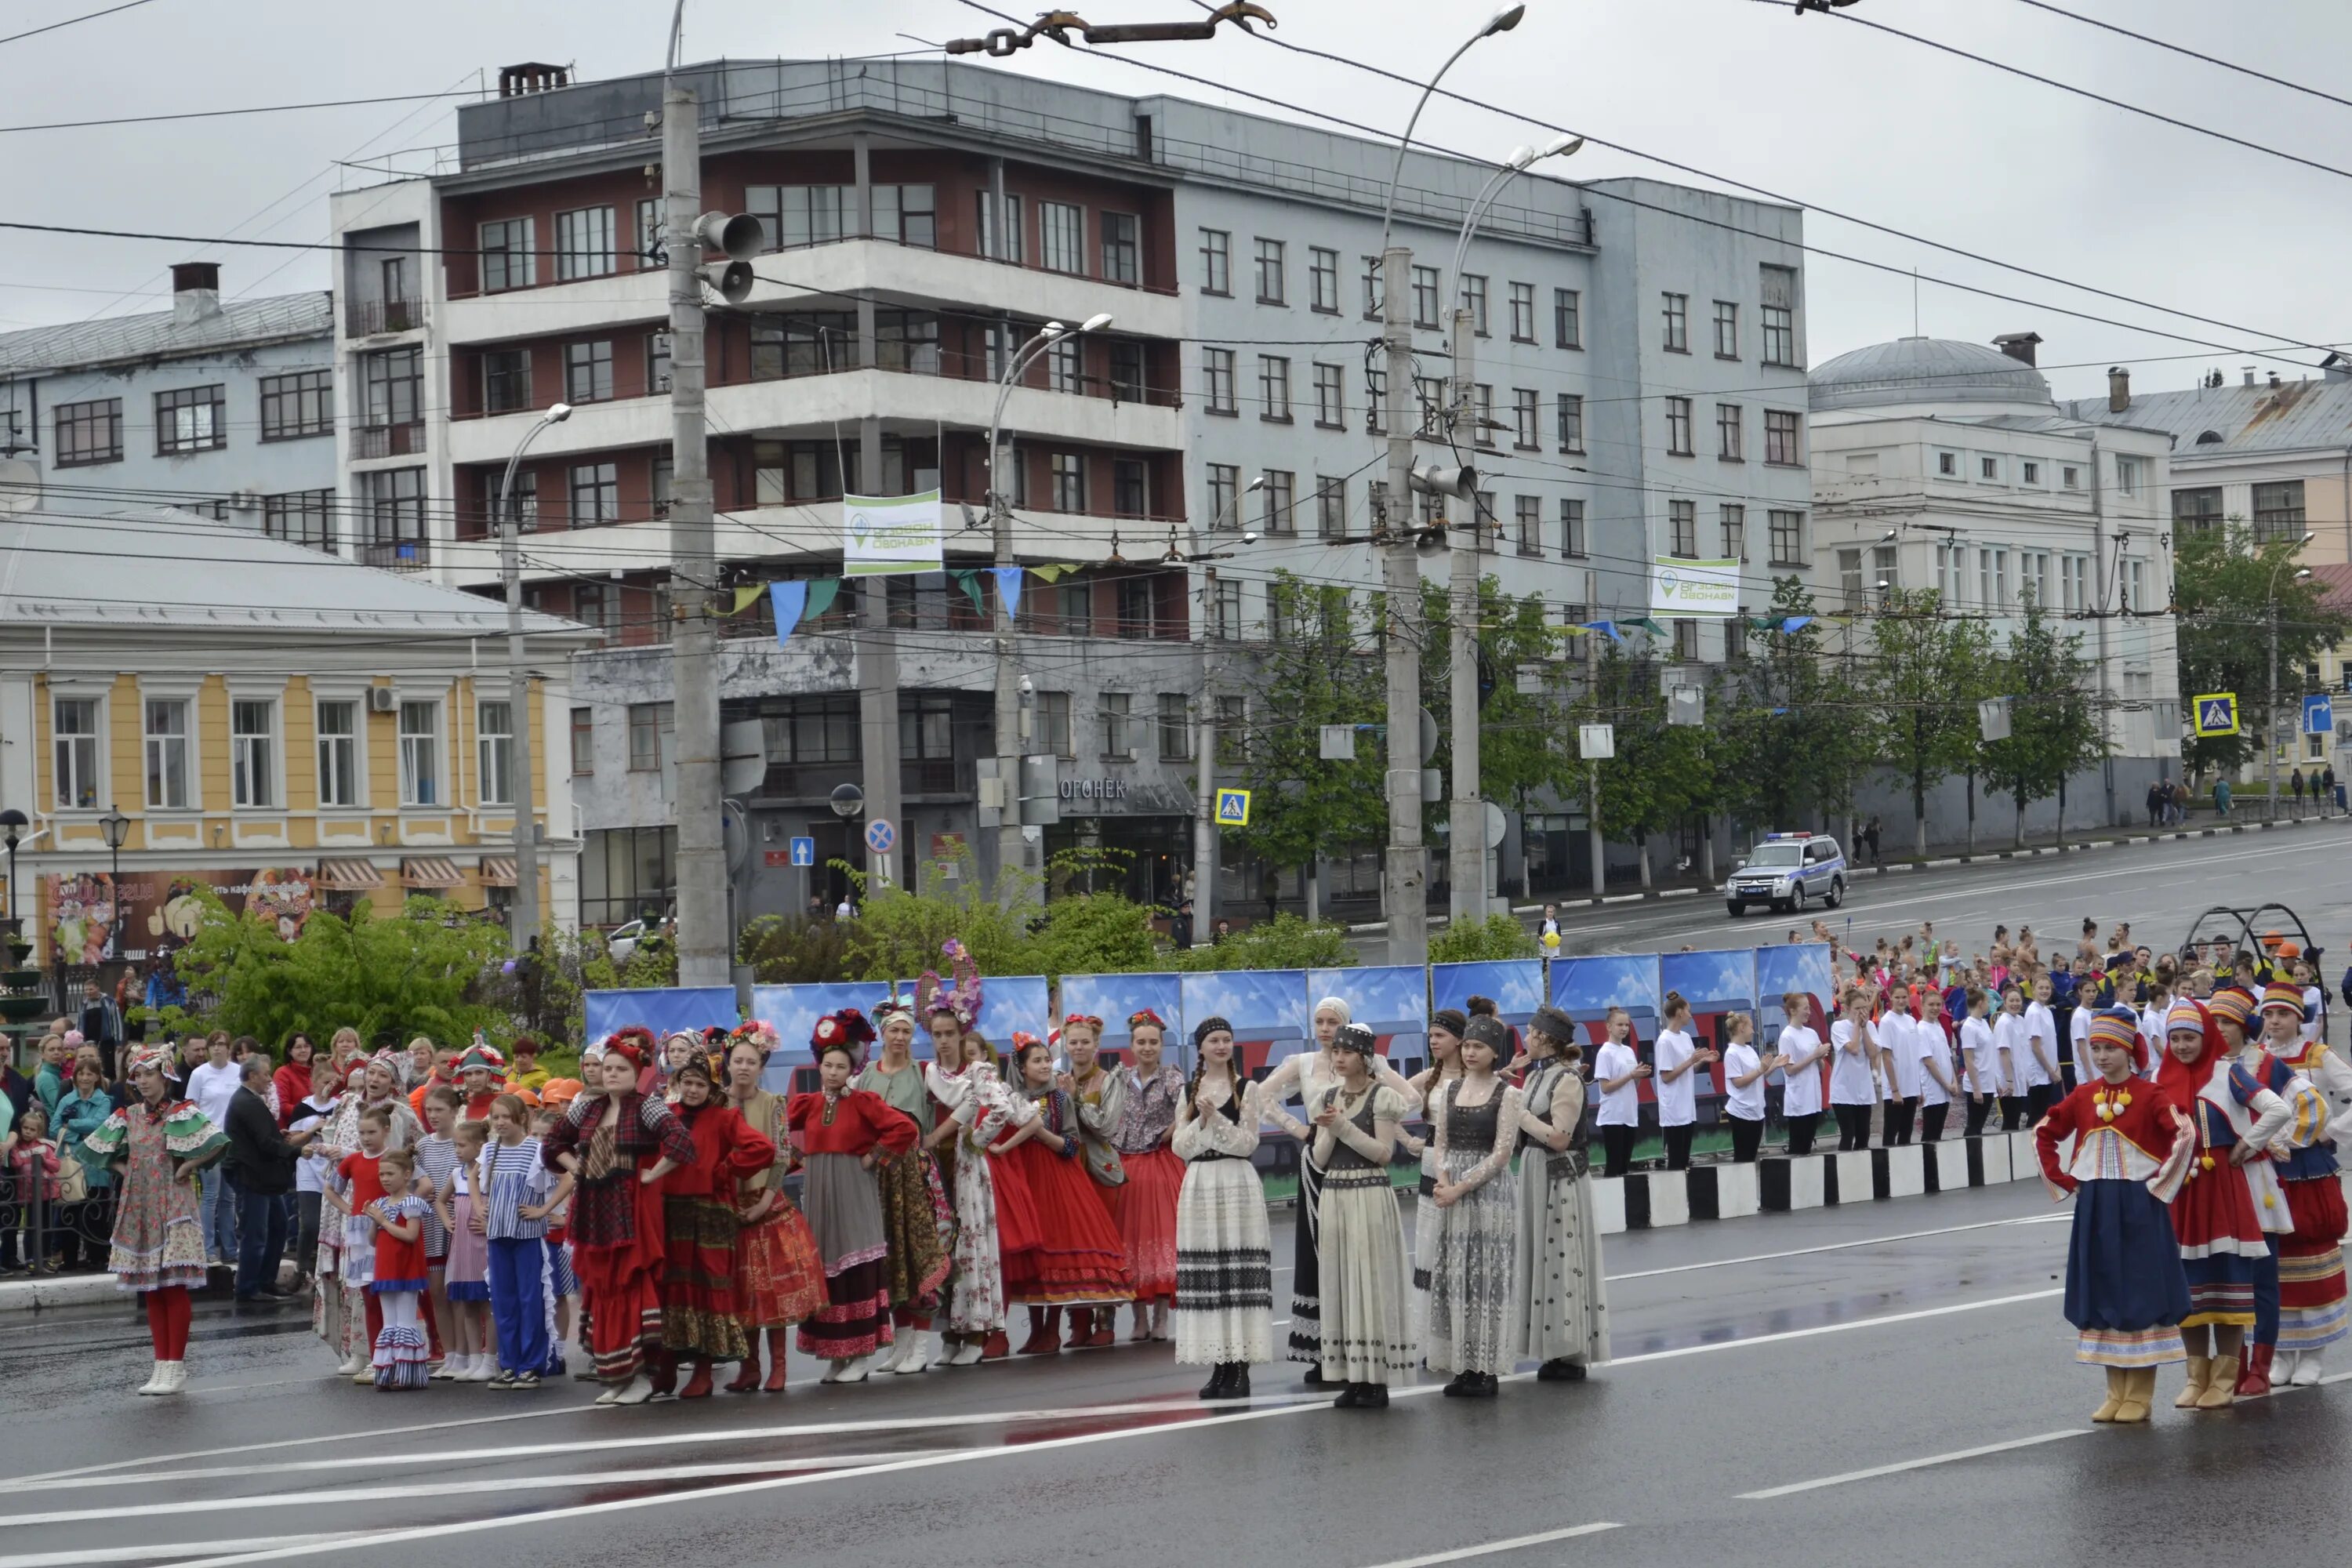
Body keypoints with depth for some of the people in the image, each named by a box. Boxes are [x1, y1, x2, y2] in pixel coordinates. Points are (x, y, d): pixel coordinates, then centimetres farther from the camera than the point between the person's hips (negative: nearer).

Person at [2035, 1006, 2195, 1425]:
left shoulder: (2148, 1096, -7)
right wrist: (2063, 1180, 4)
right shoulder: (2083, 1096, 6)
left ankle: (2140, 1395, 3)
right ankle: (2116, 1393, 15)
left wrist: (2159, 1181, -15)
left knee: (2140, 1295, -2)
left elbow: (2184, 1134, -18)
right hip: (2094, 1209, 5)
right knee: (2102, 1296, 7)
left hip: (2139, 1208, -5)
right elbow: (2043, 1134, 12)